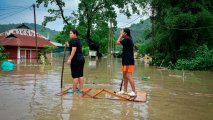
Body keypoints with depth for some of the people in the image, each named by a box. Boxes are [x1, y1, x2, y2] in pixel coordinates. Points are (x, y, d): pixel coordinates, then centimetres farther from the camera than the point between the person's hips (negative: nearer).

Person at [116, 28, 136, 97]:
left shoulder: (127, 39, -14)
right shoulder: (128, 40, 16)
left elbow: (117, 43, -14)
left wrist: (121, 35, -6)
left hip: (128, 62, -11)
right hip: (126, 61, 11)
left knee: (129, 76, -10)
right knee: (125, 76, 14)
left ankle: (134, 92, -7)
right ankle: (124, 90, 22)